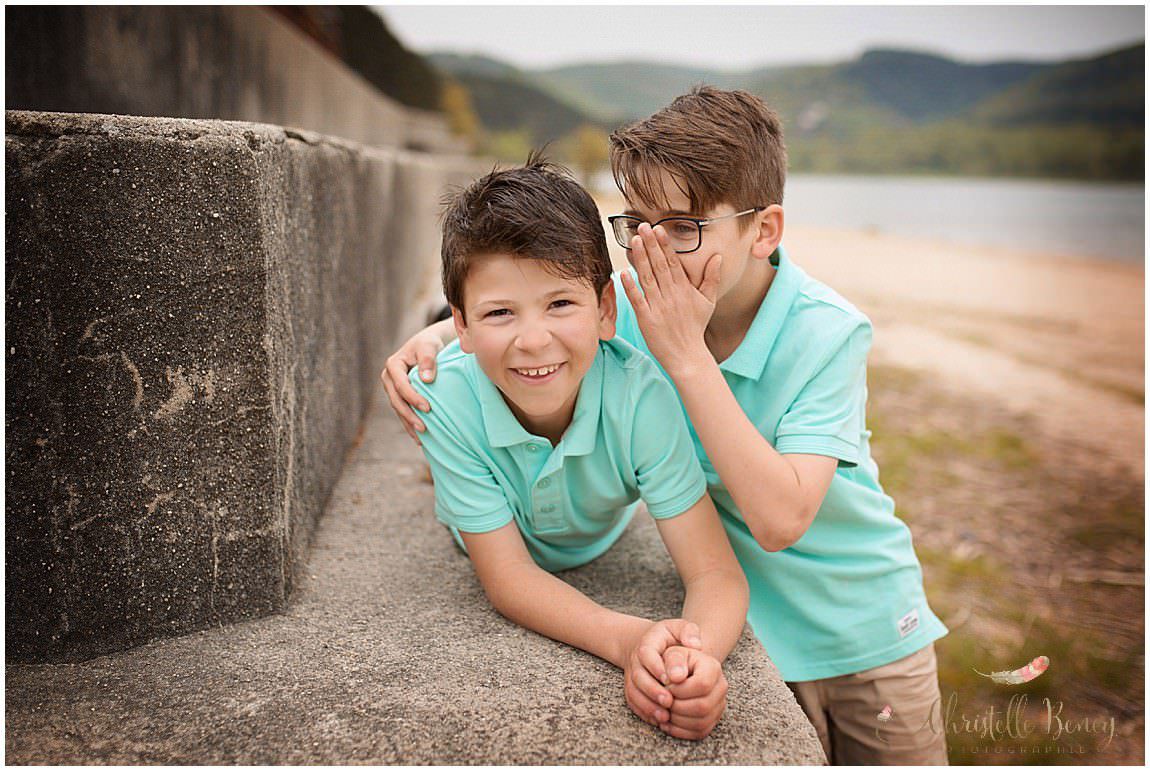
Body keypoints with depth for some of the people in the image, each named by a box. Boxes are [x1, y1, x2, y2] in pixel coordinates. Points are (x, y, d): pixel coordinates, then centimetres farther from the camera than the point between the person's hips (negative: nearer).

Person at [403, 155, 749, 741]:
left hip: (603, 551, 0)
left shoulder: (640, 396, -41)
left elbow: (715, 575, -40)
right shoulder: (446, 401, -40)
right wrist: (628, 639, -56)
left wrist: (699, 655, -65)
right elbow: (506, 575, -37)